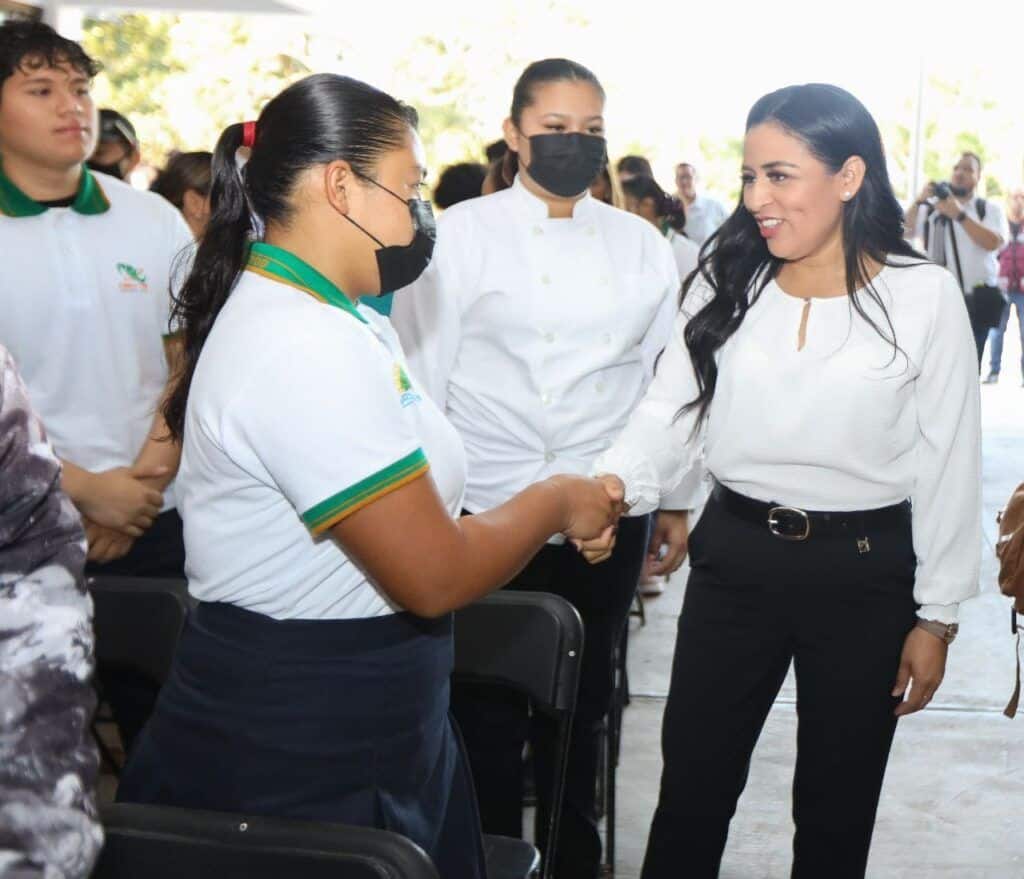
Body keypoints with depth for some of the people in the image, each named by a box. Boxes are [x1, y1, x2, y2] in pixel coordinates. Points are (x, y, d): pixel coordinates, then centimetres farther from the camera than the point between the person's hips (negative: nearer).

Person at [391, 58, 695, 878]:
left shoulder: (641, 245, 8)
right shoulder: (461, 235, -2)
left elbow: (667, 380, 12)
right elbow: (418, 377, -2)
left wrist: (675, 502, 11)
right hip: (487, 512, -3)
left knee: (581, 705, 16)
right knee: (489, 709, 8)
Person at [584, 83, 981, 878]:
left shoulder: (925, 297, -8)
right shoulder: (724, 282, 0)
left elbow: (949, 465, -5)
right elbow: (669, 411, -4)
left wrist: (936, 615, -3)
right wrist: (612, 486, -24)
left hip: (865, 568, -2)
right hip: (735, 554, 2)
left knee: (836, 805, 15)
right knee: (691, 789, 12)